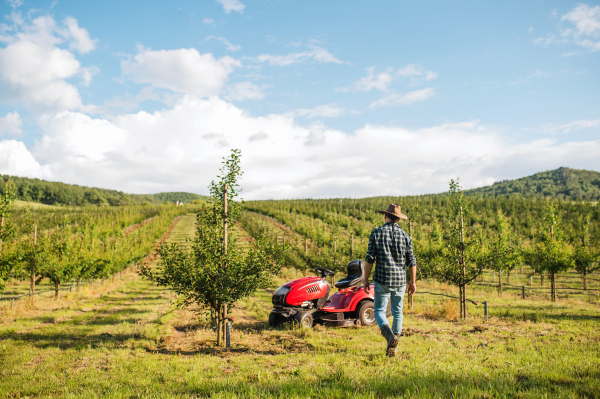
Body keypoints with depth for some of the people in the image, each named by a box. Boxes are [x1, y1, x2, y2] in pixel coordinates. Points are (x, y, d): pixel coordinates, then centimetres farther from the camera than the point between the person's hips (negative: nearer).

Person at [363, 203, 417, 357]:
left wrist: (365, 279, 2)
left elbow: (369, 259, -6)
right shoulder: (405, 236, 2)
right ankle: (393, 347, 18)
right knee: (397, 312, 15)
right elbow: (411, 262, 4)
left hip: (382, 279, -2)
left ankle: (389, 335, -21)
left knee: (379, 310, 6)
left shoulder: (376, 233, -4)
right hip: (400, 280, 2)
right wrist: (413, 282, 15)